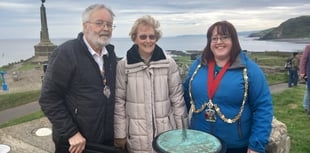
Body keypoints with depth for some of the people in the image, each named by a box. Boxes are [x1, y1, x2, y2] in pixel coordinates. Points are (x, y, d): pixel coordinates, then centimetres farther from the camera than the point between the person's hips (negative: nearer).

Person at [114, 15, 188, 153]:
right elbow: (119, 102, -3)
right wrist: (120, 135, -1)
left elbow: (178, 99, 0)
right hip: (137, 137, -1)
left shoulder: (169, 63, -4)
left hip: (166, 133, 1)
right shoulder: (123, 65, -7)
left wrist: (182, 132, 3)